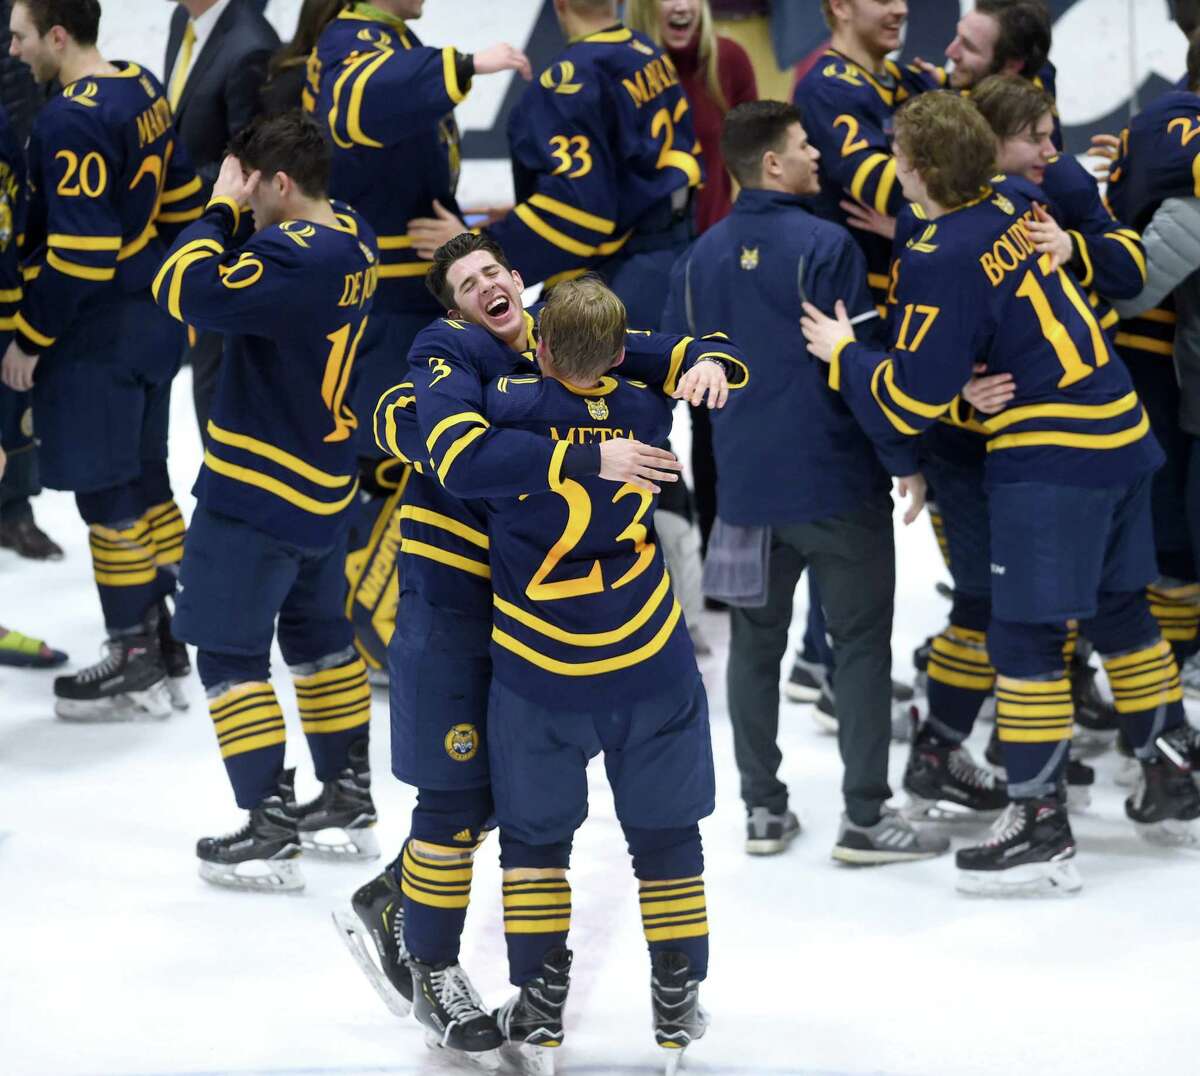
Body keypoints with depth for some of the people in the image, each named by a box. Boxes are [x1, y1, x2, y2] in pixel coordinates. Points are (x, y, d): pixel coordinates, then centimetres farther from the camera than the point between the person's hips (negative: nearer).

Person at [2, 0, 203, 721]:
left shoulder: (73, 121, -23)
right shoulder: (143, 90, 5)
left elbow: (79, 253, -25)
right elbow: (182, 201, 15)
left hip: (96, 335, -9)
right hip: (151, 320, 9)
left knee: (106, 493, 0)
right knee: (146, 479, 16)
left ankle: (137, 668, 7)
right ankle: (167, 647, 24)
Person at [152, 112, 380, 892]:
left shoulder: (297, 258, -27)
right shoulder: (352, 238, 2)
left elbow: (185, 292, -33)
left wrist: (220, 208, -19)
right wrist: (235, 215, -8)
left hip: (260, 491, -9)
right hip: (325, 483, 9)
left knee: (231, 652, 0)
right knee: (321, 636, 21)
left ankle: (271, 831, 0)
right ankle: (350, 804, 31)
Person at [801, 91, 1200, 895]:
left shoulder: (941, 262, -19)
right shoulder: (1014, 203, 4)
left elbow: (908, 400, -16)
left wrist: (845, 353, 2)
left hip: (1051, 458, -9)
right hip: (1122, 434, 9)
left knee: (1025, 638, -2)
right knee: (1121, 610, 20)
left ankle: (1042, 826, -1)